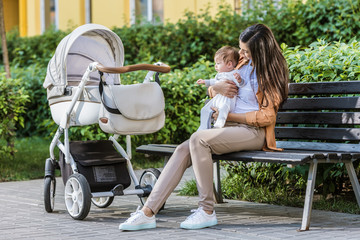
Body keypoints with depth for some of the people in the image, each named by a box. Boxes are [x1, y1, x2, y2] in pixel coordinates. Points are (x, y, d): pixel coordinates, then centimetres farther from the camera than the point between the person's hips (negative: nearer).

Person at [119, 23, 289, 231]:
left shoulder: (271, 72, -6)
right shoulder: (245, 64, 16)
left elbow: (267, 117, -13)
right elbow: (211, 91, 21)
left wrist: (229, 115, -11)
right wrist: (217, 88, -4)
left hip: (254, 132, -8)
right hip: (231, 128, 8)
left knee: (199, 139, -30)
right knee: (183, 150, -14)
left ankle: (207, 211, -24)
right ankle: (148, 212, -19)